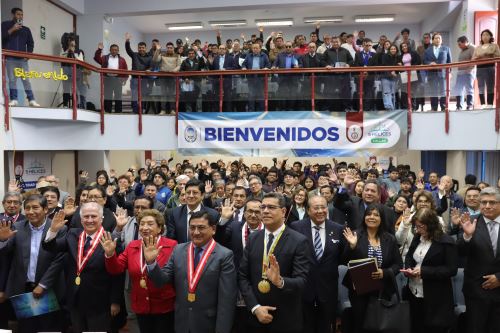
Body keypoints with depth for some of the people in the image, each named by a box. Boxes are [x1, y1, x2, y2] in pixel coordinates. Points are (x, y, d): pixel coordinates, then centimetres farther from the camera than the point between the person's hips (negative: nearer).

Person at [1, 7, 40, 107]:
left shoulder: (26, 29, 18)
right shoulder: (5, 25, 11)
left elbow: (30, 43, 18)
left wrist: (29, 54, 3)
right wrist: (11, 30, -9)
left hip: (22, 58, 2)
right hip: (10, 58, -2)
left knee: (26, 79, -3)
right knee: (12, 79, -5)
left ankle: (31, 100, -5)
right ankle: (14, 100, -5)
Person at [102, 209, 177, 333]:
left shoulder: (171, 245, -13)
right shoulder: (132, 246, 3)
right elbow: (116, 269, 0)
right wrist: (110, 254, -17)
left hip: (164, 307, -4)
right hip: (140, 306, 5)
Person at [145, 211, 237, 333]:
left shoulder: (224, 255, -13)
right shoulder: (178, 250, 1)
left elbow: (226, 299, -14)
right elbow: (162, 280, 0)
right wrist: (151, 262, -16)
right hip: (181, 323, 4)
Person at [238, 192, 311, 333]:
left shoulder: (299, 241, -11)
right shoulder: (253, 238, 2)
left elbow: (301, 281, -16)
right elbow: (242, 276, 0)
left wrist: (280, 281, -34)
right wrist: (255, 307, -10)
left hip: (286, 320, -3)